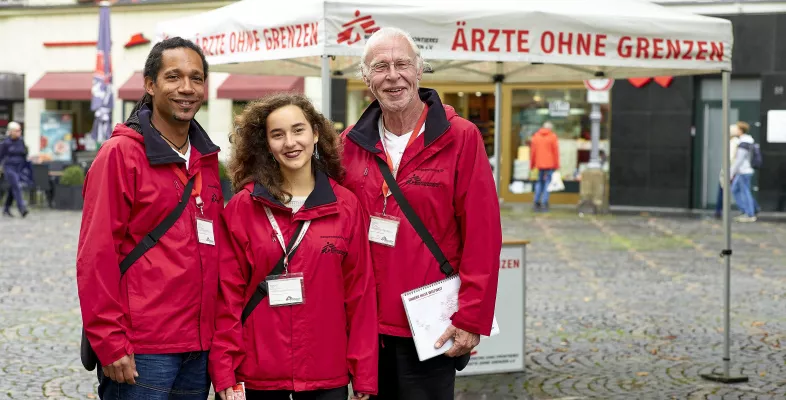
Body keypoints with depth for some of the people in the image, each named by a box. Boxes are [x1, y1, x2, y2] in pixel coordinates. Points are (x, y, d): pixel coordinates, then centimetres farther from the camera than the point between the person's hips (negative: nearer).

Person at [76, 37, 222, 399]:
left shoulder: (206, 159, 13)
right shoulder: (120, 153, -7)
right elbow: (95, 256, -11)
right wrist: (110, 344, -15)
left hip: (199, 347, 6)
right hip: (141, 351, -6)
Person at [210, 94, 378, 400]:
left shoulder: (346, 207, 2)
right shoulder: (241, 208, 0)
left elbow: (360, 293, 2)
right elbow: (228, 295, -1)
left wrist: (364, 375, 0)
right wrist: (224, 373, -6)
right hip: (259, 375, -1)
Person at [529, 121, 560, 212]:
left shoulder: (535, 136, 8)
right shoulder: (552, 136, -4)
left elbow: (532, 151, 8)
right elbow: (556, 151, -6)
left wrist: (532, 164, 14)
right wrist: (556, 165, -1)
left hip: (539, 164, 4)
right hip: (549, 164, -4)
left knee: (539, 182, 15)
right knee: (548, 182, 0)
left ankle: (537, 202, 10)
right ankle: (544, 203, -8)